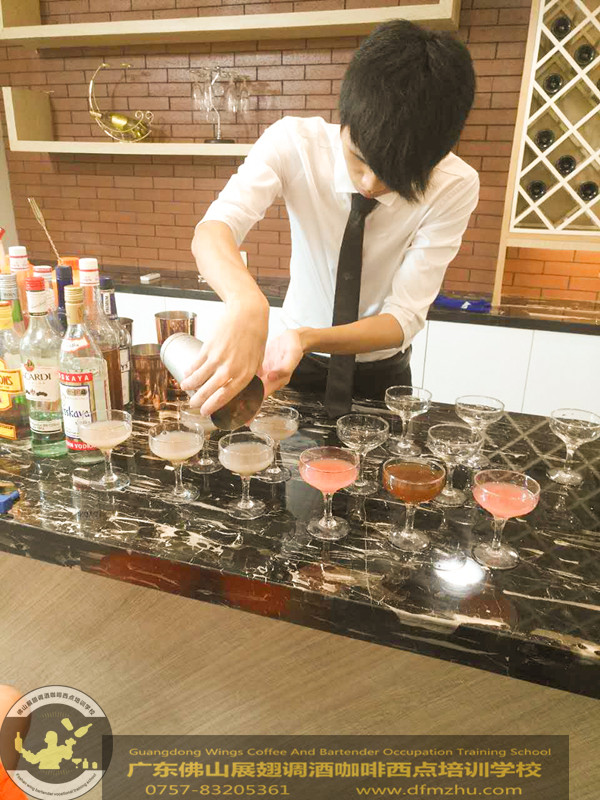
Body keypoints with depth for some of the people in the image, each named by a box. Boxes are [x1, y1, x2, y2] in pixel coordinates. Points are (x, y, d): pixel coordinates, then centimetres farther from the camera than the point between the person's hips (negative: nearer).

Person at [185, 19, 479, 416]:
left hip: (382, 373, 0)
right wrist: (248, 304, -59)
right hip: (299, 365, 0)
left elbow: (403, 318, -25)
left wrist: (306, 338, -43)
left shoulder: (456, 186, -23)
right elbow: (211, 231, -36)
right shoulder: (294, 142, -22)